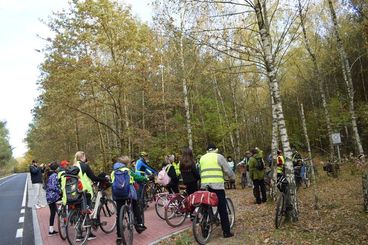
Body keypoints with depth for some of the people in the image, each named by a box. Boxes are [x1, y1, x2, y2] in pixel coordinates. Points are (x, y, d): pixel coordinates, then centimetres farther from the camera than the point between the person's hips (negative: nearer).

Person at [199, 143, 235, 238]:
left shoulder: (202, 158, 16)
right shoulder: (219, 156, 2)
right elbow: (228, 170, 3)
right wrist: (233, 177, 20)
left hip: (204, 186, 4)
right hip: (217, 185, -4)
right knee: (222, 210, 4)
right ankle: (226, 232, 9)